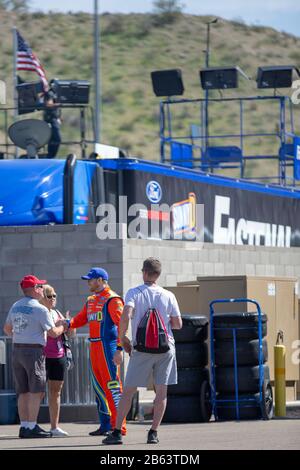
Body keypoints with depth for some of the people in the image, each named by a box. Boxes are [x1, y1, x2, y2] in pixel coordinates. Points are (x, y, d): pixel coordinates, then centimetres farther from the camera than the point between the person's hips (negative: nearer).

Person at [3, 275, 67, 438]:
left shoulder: (15, 307, 10)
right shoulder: (40, 309, -11)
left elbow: (7, 329, 20)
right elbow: (53, 333, -9)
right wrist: (64, 326, 10)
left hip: (16, 350, 7)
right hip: (33, 351, -7)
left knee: (23, 391, 10)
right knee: (36, 391, -4)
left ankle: (24, 426, 10)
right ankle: (31, 427, -8)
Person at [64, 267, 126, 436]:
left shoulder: (112, 300, -10)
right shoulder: (91, 300, 18)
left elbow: (121, 324, -15)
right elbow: (81, 319, 21)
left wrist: (119, 348, -21)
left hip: (108, 346, -9)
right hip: (94, 347, 9)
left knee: (112, 385, -10)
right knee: (99, 386, 12)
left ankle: (119, 426, -10)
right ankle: (106, 424, 19)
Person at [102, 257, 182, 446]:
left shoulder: (134, 293, -2)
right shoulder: (168, 296, 3)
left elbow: (126, 316, -17)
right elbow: (178, 324, 6)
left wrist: (122, 337, -3)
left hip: (141, 348, -1)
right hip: (165, 348, 1)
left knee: (128, 391, 4)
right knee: (161, 391, 5)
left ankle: (117, 432, 1)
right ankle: (153, 432, 1)